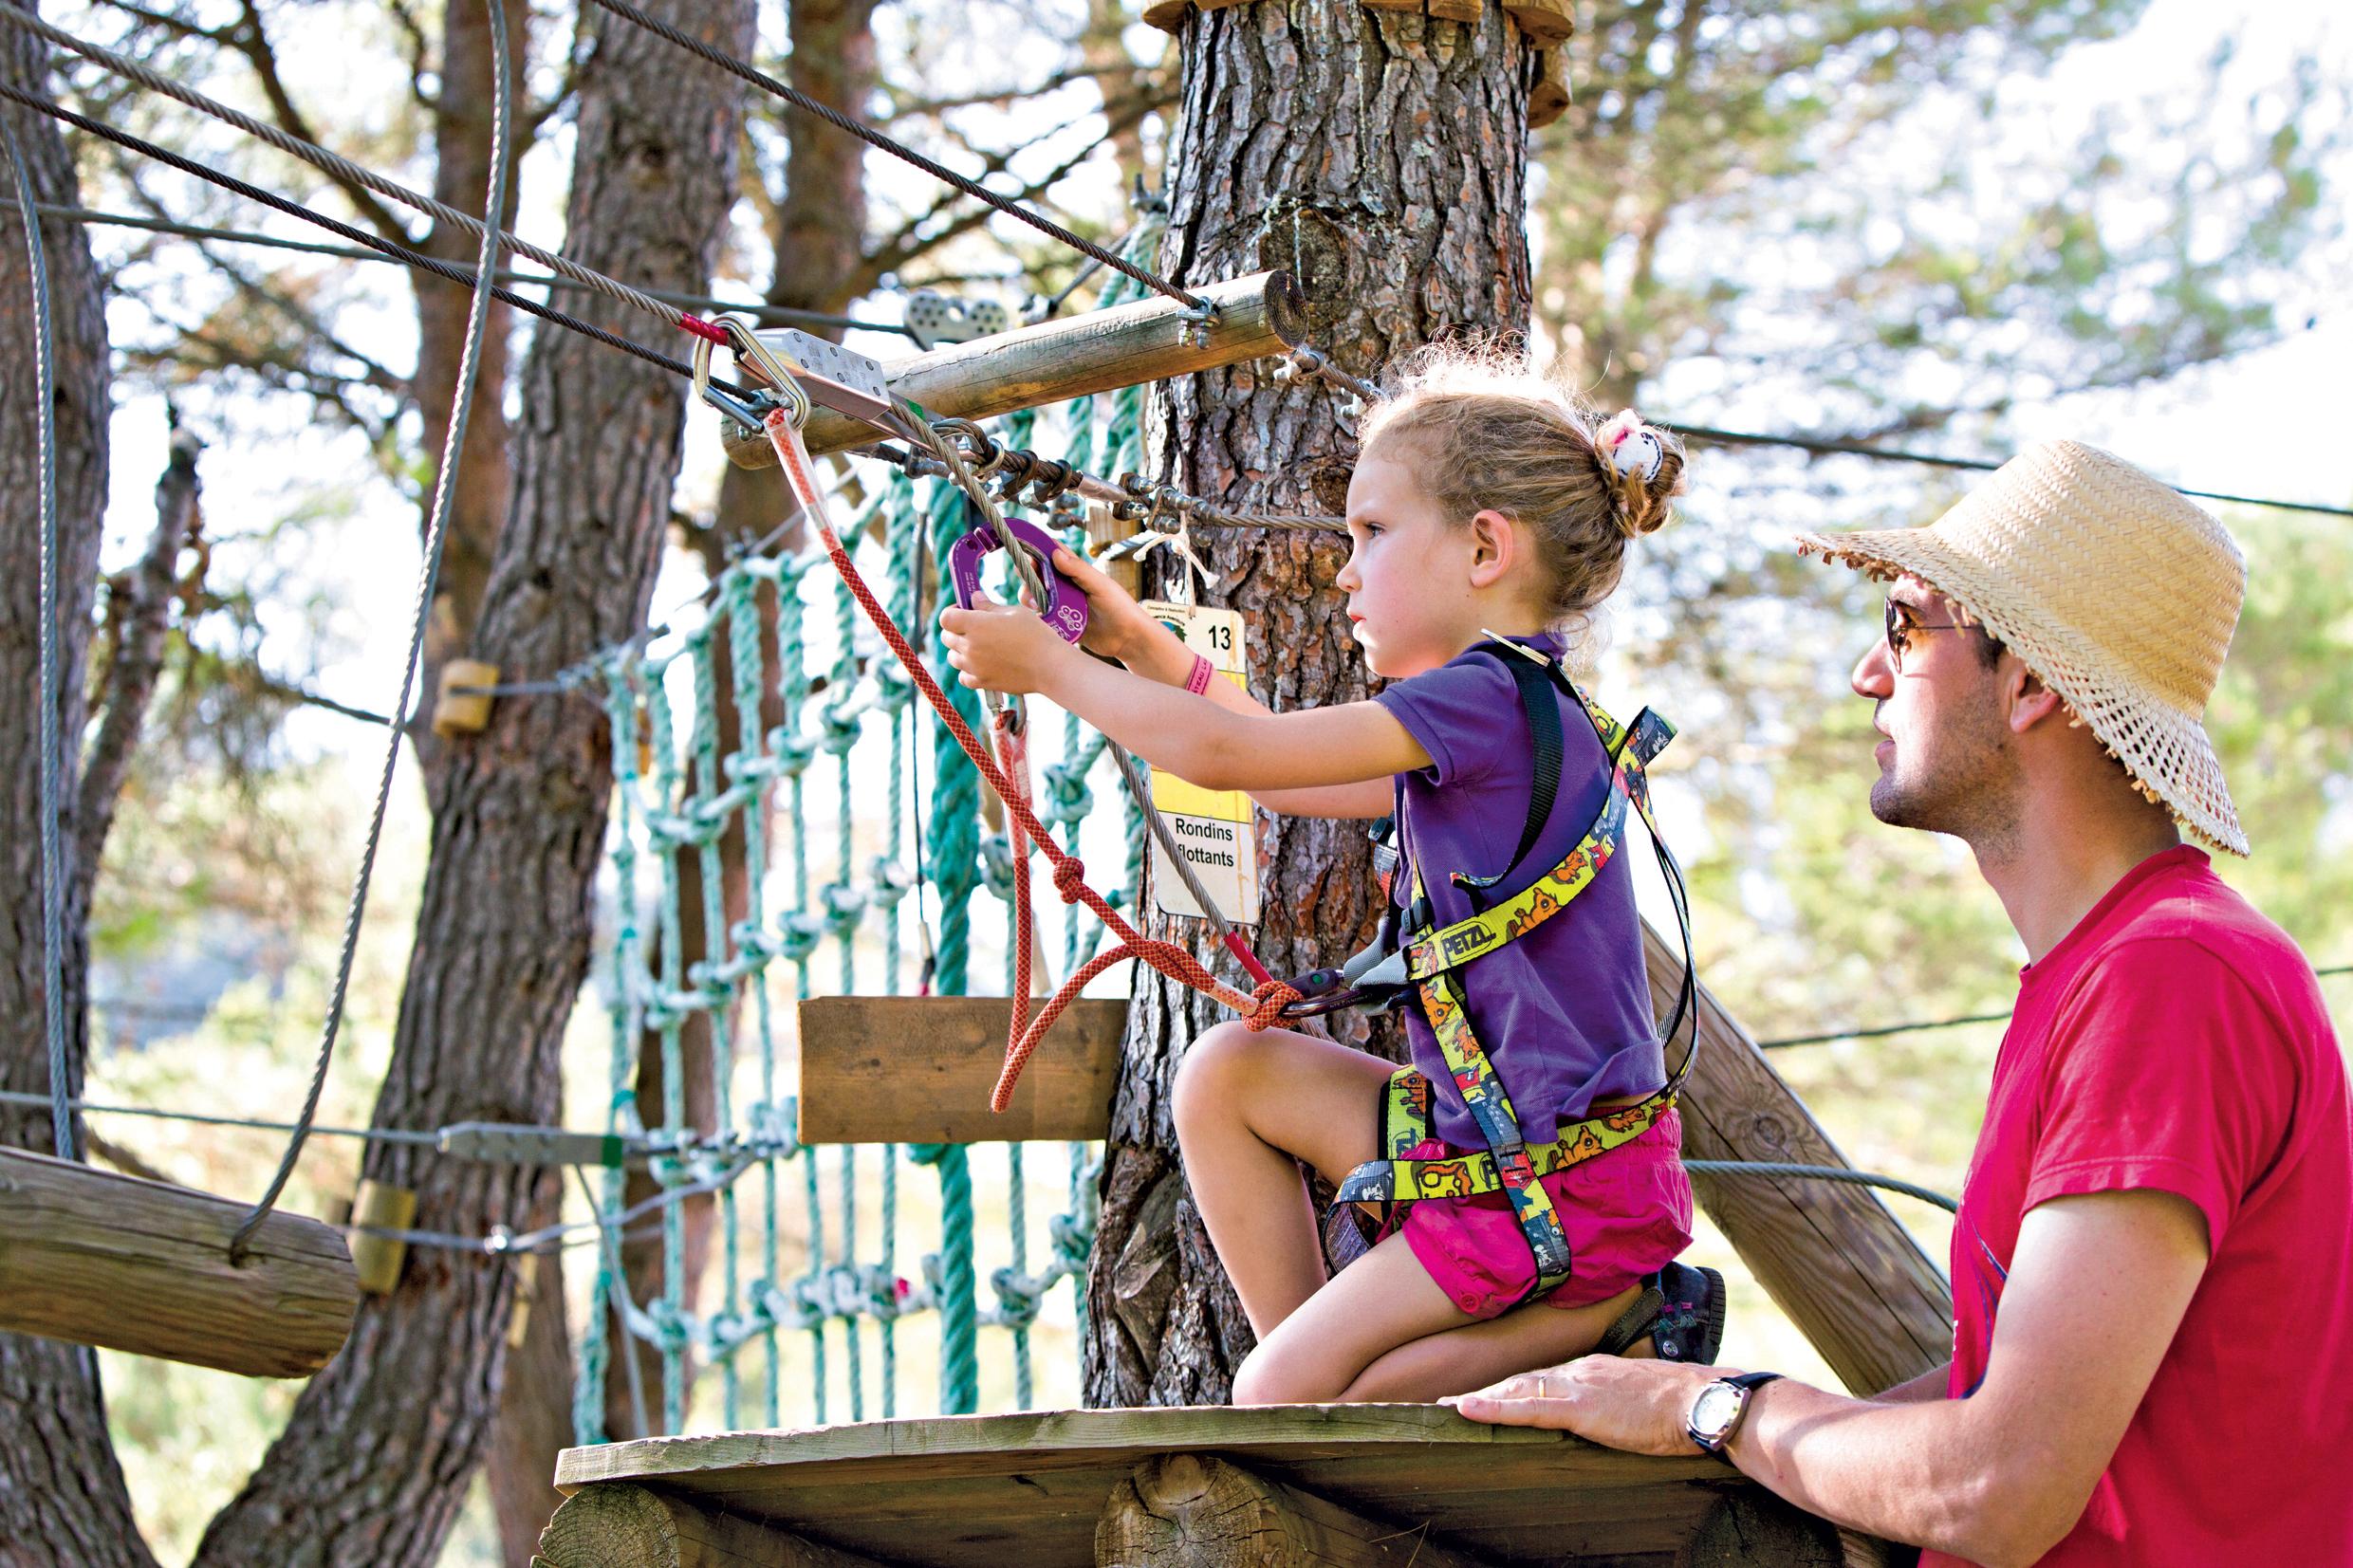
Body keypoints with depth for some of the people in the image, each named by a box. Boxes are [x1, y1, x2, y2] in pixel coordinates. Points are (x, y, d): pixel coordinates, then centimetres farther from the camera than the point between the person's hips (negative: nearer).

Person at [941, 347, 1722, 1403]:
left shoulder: (1487, 700, -19)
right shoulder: (1511, 706, 12)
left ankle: (1612, 1320, -5)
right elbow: (1291, 778, 23)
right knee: (1228, 1074, 11)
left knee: (1277, 1403, -7)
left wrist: (1050, 667, -8)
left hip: (1568, 1184, -10)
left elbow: (1225, 755, -19)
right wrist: (1138, 644, 19)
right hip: (1486, 1131, 10)